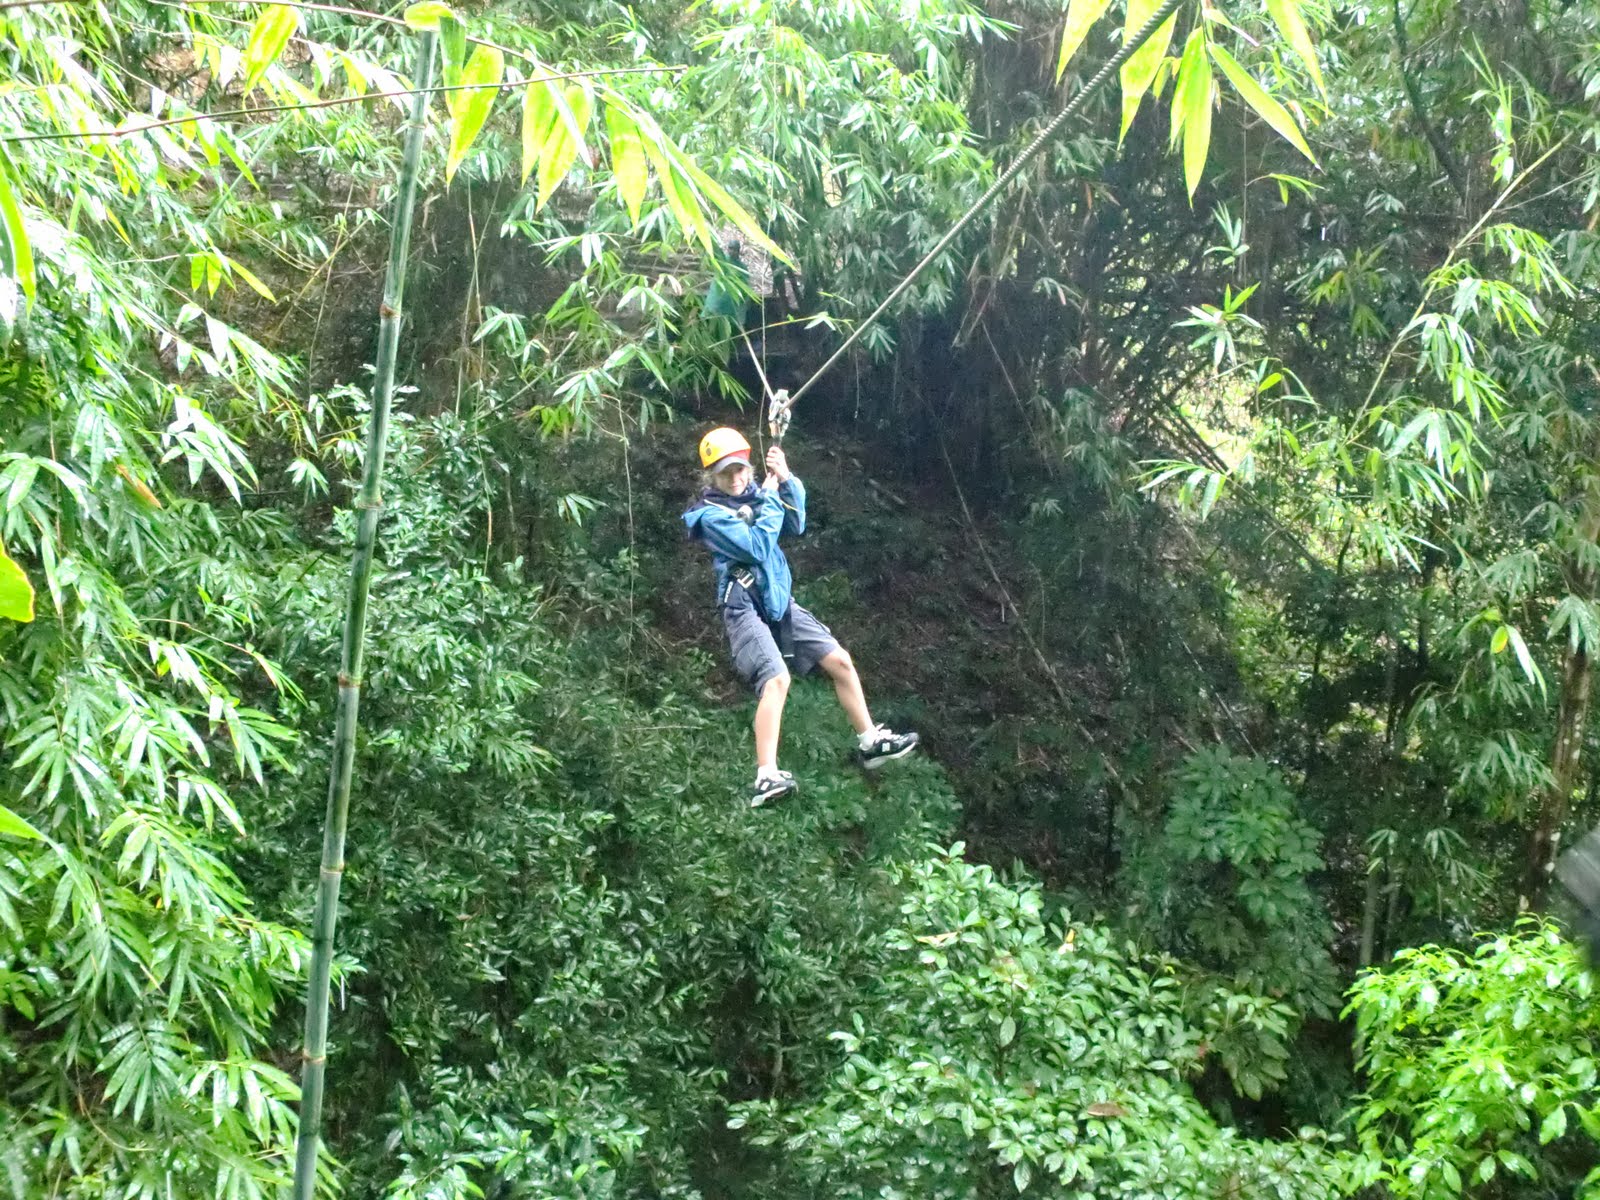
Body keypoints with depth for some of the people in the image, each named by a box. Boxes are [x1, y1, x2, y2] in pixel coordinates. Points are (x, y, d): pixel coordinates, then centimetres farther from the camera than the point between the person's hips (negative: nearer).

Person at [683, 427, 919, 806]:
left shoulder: (754, 494, 10)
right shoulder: (711, 513, -9)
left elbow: (795, 525, 0)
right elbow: (757, 546, -20)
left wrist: (787, 480, -11)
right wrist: (771, 496, -12)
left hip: (780, 602, 7)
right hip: (744, 607, -7)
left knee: (840, 660, 7)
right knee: (777, 678, -28)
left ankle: (870, 743, 22)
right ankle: (766, 778, -35)